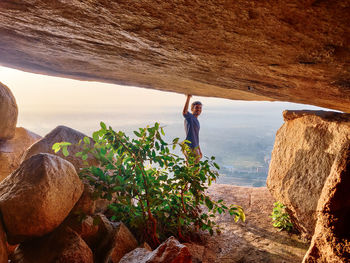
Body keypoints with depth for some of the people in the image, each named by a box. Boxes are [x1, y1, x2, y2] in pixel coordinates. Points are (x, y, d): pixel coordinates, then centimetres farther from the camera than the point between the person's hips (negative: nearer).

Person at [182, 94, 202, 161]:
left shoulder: (196, 121, 18)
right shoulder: (189, 117, -7)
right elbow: (184, 112, -33)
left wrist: (199, 151, 22)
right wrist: (188, 98, -37)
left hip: (195, 147, 9)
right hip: (189, 147, -9)